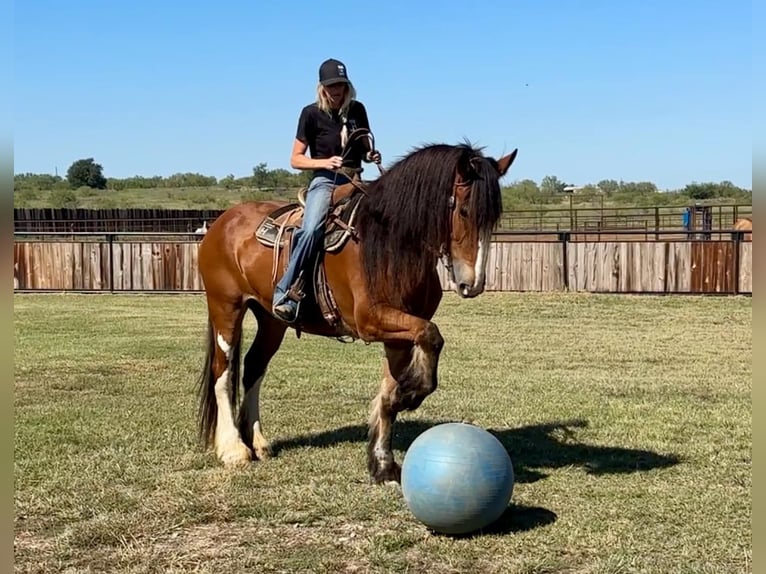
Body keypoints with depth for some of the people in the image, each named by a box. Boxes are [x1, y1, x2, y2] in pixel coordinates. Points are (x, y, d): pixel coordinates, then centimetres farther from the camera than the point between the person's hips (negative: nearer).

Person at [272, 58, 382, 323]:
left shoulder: (357, 110, 10)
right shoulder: (311, 113, -1)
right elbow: (296, 159, 0)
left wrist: (371, 156, -2)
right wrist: (325, 162, -17)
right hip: (324, 182, -5)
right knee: (311, 229, -31)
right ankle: (284, 291, -28)